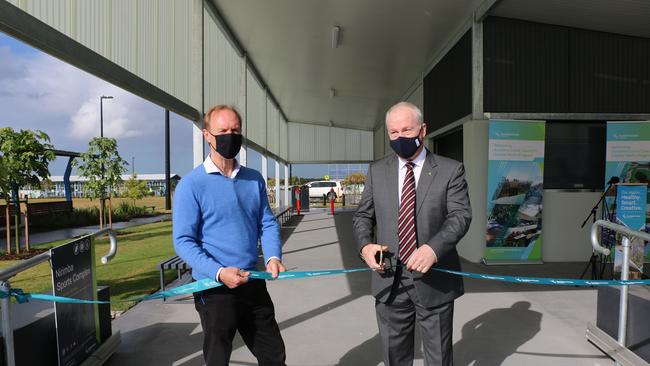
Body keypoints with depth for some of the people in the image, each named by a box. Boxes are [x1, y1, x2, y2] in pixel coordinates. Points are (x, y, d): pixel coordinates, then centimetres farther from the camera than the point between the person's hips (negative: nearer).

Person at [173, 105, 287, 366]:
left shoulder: (254, 179, 6)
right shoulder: (192, 184, -10)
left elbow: (267, 222, 7)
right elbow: (183, 241, -13)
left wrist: (273, 257, -12)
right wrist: (219, 272, -24)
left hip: (254, 285, 5)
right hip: (215, 289, -4)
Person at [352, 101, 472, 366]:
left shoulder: (450, 170, -3)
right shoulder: (377, 171, 6)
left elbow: (461, 215, -12)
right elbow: (363, 215, 11)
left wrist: (433, 248, -30)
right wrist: (365, 245, -10)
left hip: (433, 281, -2)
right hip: (390, 282, 3)